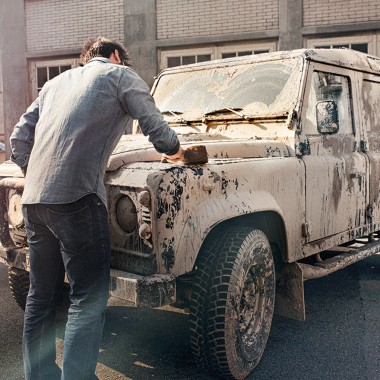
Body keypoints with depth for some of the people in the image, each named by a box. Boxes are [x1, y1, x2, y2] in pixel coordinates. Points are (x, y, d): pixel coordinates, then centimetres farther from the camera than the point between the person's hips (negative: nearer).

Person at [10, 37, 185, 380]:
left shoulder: (57, 81, 26)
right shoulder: (120, 75, 9)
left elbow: (18, 140, 21)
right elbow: (156, 129, -1)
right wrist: (175, 150, 18)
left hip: (33, 197, 7)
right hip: (76, 197, -7)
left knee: (41, 294, 16)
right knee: (88, 297, 0)